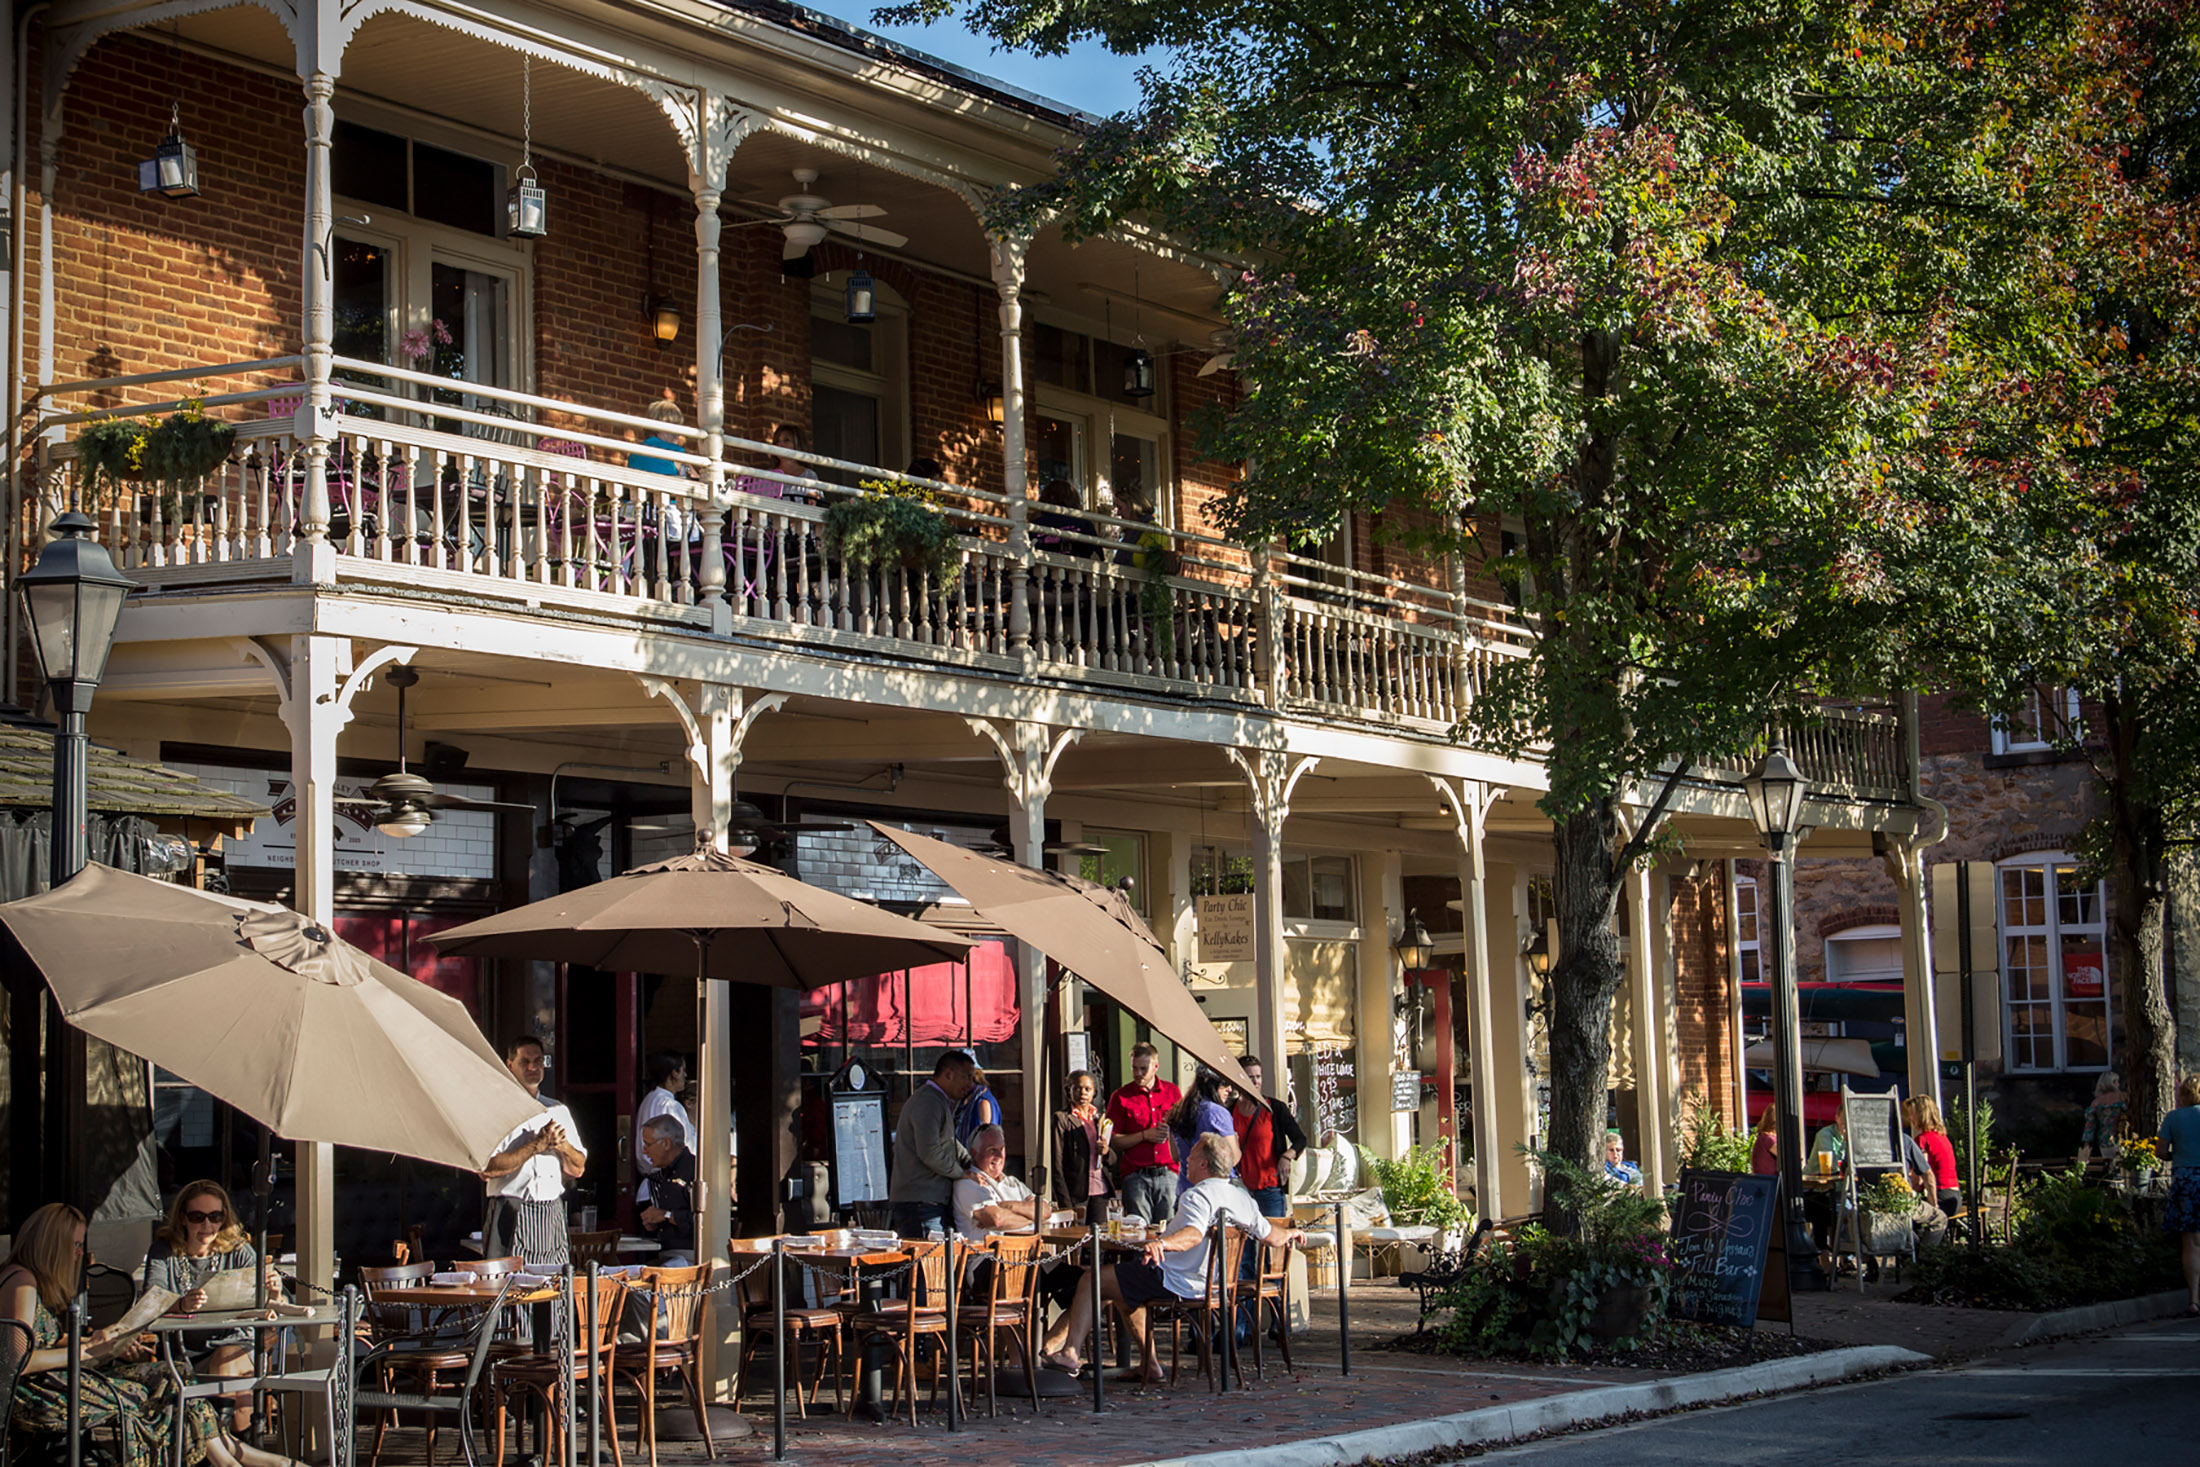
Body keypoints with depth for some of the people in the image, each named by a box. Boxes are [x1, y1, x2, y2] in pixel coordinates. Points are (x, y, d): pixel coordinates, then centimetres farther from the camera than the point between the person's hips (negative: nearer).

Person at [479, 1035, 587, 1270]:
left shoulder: (559, 1111, 16)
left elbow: (577, 1170, 16)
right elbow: (487, 1170, -12)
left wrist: (563, 1145, -4)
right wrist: (537, 1145, -13)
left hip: (552, 1220, 4)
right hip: (511, 1220, -4)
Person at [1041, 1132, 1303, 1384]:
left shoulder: (1198, 1195, -19)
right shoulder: (1241, 1197, 6)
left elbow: (1194, 1234, -38)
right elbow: (1271, 1235, 15)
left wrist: (1162, 1244, -56)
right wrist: (1290, 1233, 37)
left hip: (1172, 1280, -10)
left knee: (1090, 1282, -4)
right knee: (1127, 1284, 31)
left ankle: (1071, 1353, -14)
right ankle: (1149, 1363, 24)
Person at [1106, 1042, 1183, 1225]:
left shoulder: (1172, 1091, 11)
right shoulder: (1120, 1097, 4)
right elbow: (1113, 1140, 0)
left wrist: (1171, 1131, -4)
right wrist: (1145, 1135, -10)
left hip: (1168, 1174, 2)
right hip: (1136, 1176, -2)